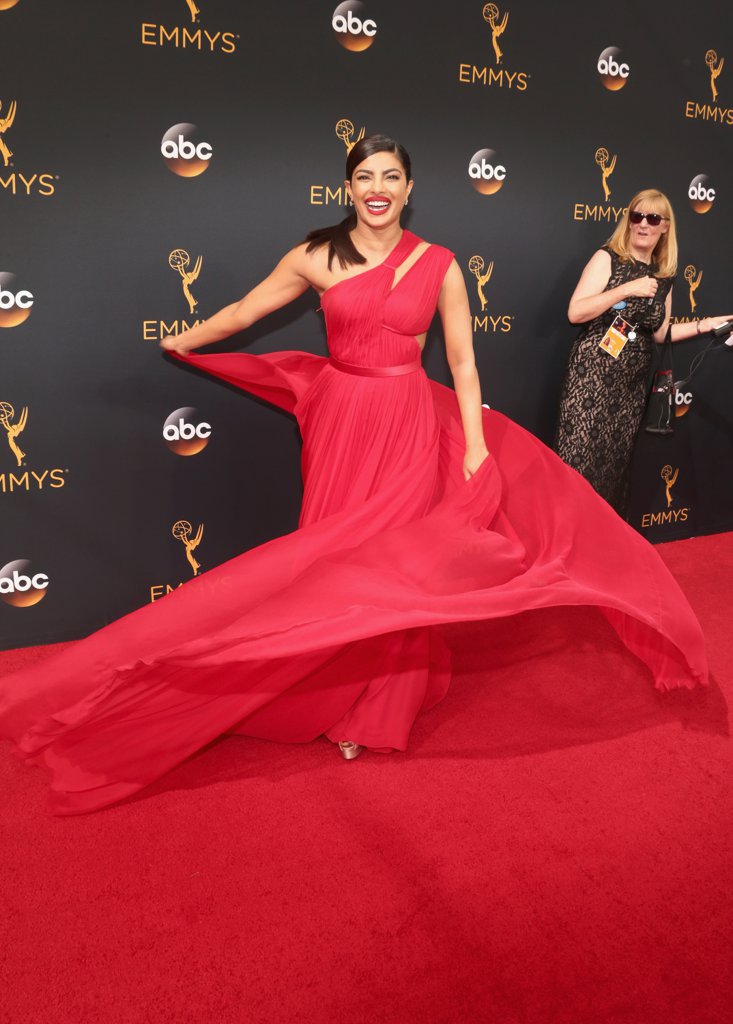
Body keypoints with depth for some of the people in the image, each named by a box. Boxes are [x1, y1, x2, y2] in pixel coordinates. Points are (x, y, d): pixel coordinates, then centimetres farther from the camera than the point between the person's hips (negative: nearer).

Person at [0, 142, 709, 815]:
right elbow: (244, 311, 10)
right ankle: (338, 695, 29)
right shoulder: (317, 258, -1)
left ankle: (379, 710, 22)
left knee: (393, 562, 3)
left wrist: (475, 444, -6)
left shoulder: (439, 265, 0)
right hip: (341, 421, 1)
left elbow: (462, 362, 1)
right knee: (336, 558, 6)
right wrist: (179, 343, 21)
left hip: (409, 427, -1)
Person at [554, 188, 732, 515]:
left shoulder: (664, 276, 11)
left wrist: (705, 324, 7)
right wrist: (626, 289, -19)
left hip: (632, 381, 5)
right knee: (579, 458, -7)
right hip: (593, 375, -5)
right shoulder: (607, 258, -4)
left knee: (616, 460, 9)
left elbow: (659, 332, 17)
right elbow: (575, 312, -15)